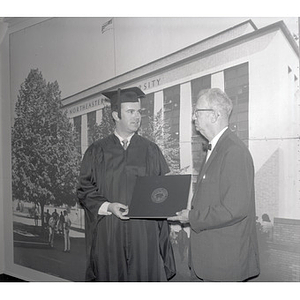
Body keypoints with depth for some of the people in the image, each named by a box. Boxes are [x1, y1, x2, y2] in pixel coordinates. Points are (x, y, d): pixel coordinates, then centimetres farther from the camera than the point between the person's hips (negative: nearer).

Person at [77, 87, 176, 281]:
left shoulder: (151, 150, 7)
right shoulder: (97, 152, 5)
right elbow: (85, 190, 2)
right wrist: (108, 206, -13)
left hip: (145, 233, 1)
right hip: (108, 234, 0)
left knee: (145, 275, 3)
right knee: (111, 277, 6)